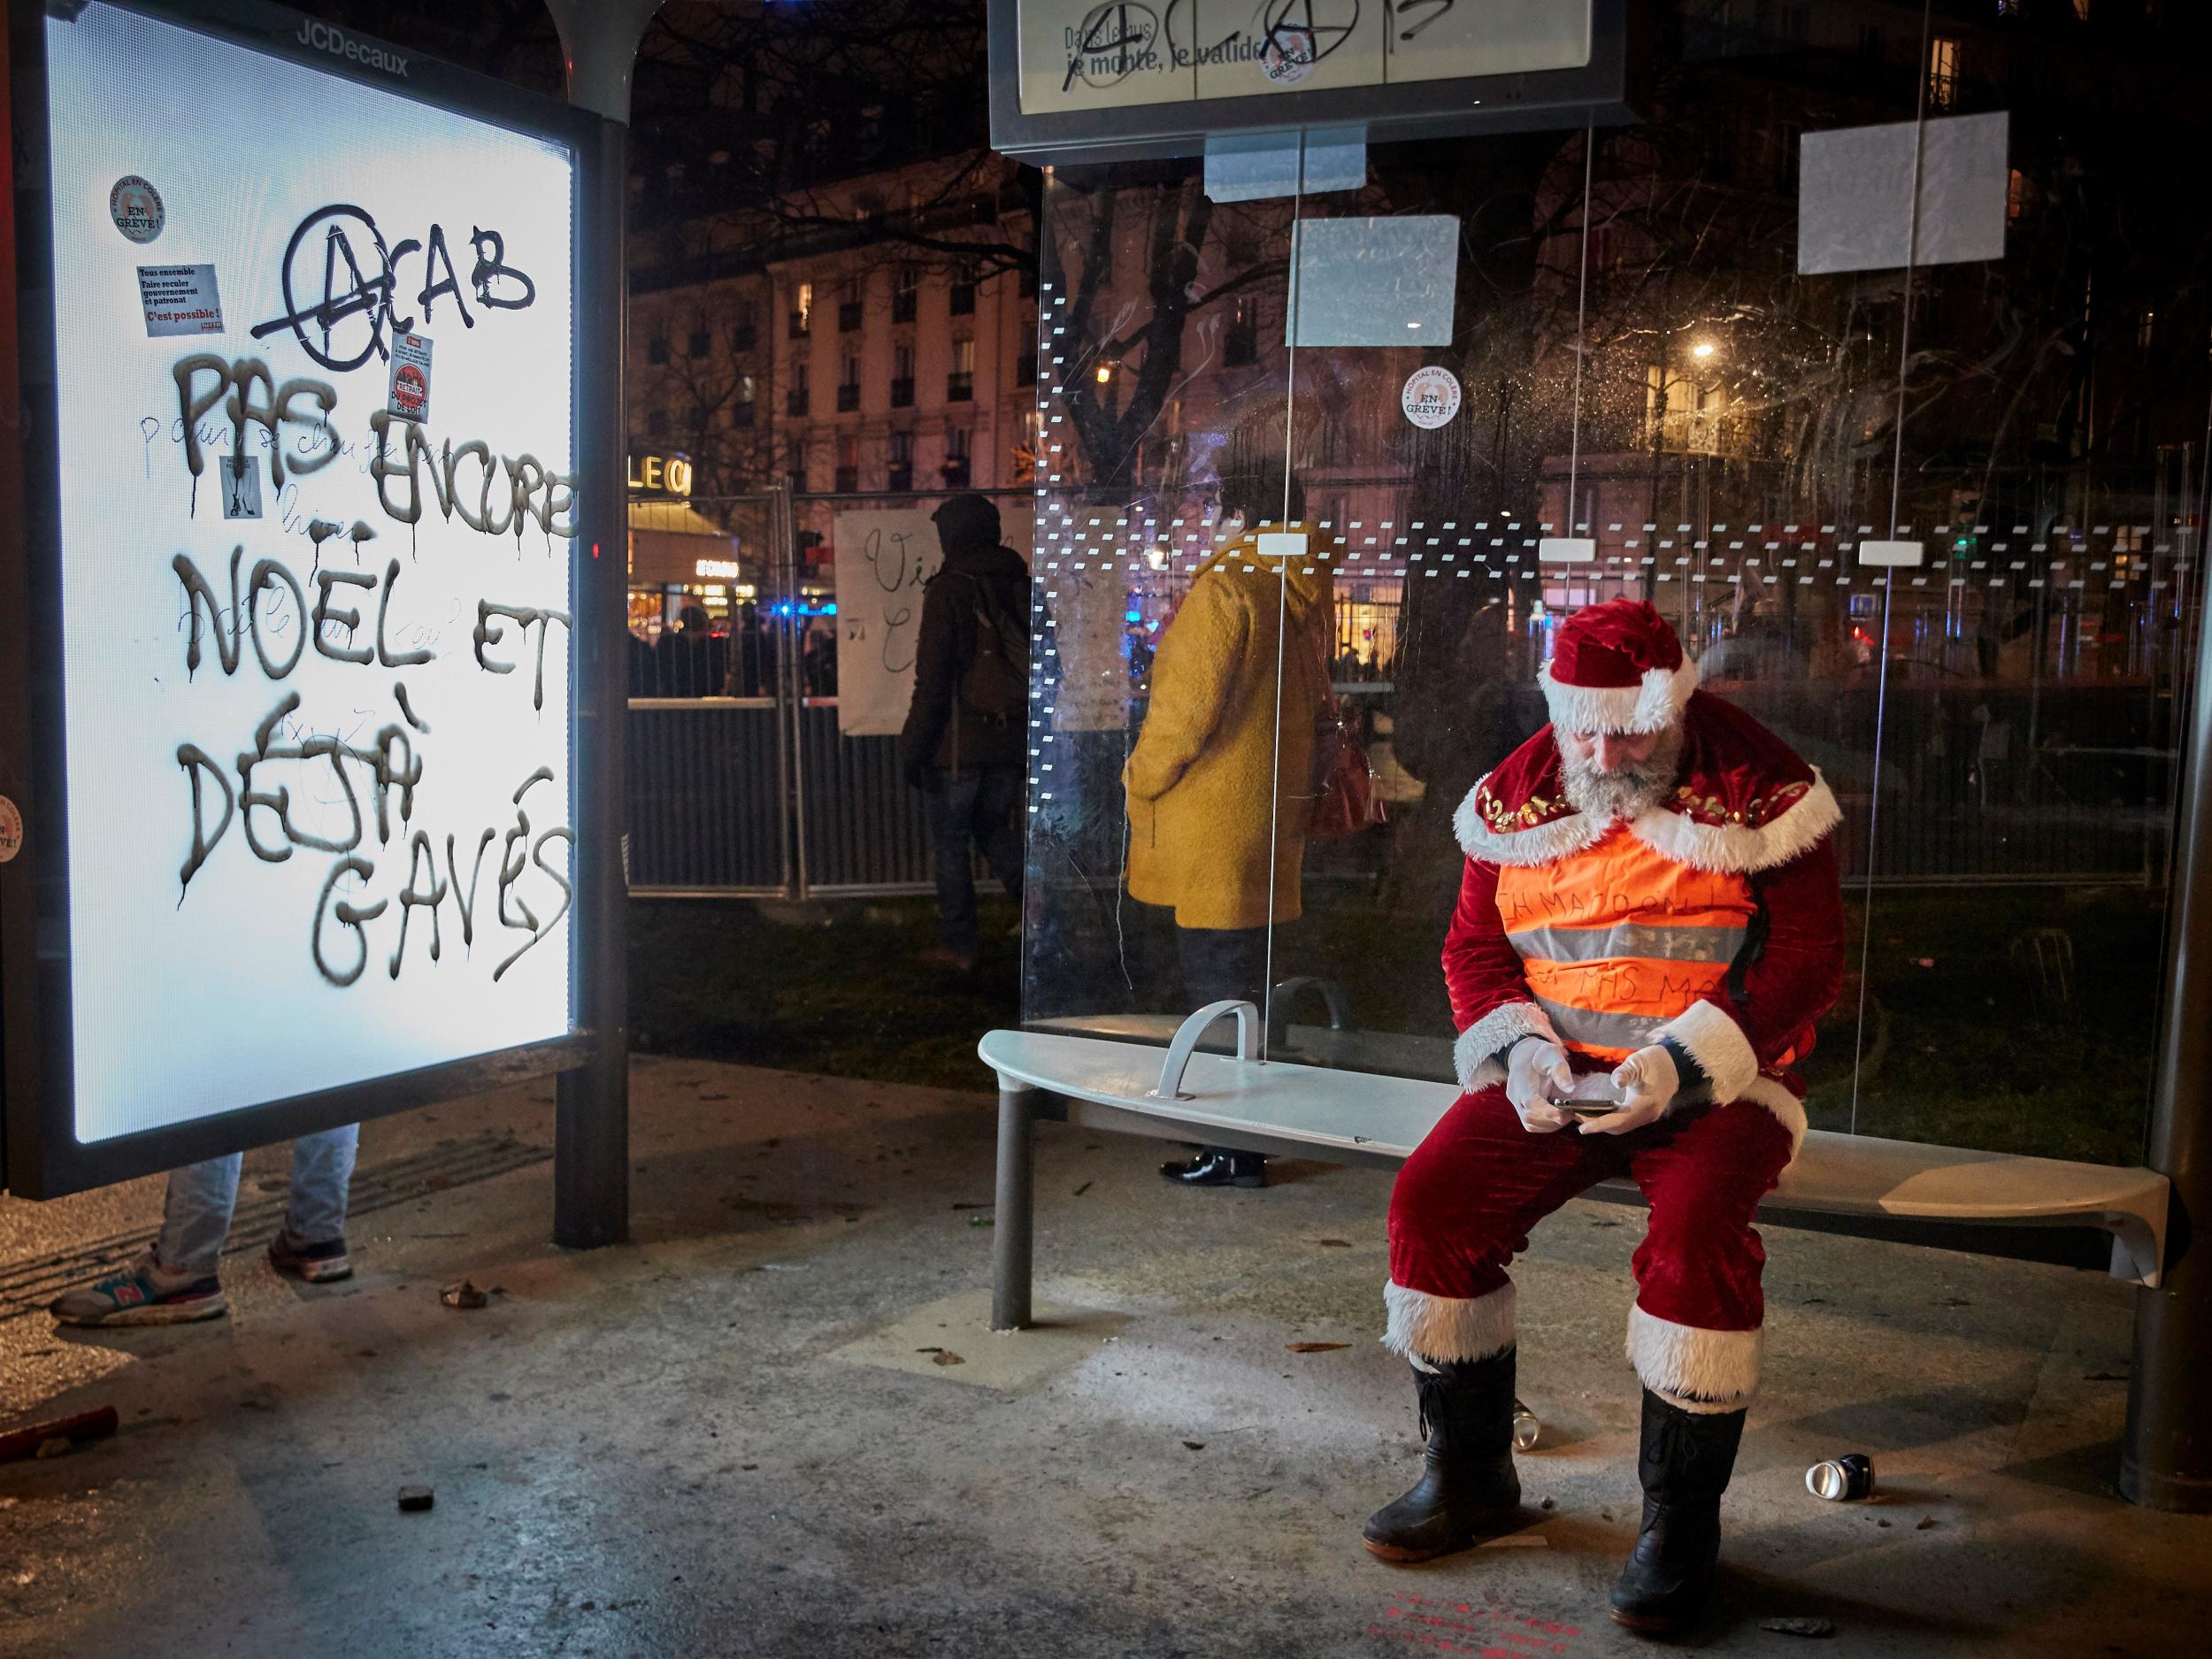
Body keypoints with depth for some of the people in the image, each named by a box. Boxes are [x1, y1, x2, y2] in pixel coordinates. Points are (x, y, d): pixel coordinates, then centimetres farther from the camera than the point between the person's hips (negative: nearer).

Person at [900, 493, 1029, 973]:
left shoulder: (949, 588, -12)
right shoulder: (1019, 585, 6)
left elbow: (932, 678, -16)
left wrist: (912, 748, -10)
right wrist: (1031, 736, 20)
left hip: (957, 744, -5)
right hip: (1012, 740, 6)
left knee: (951, 847, 7)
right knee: (996, 831, 21)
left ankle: (959, 948, 12)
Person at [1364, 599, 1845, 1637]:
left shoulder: (1758, 789, -7)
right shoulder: (1520, 790, 6)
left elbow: (1807, 961, -9)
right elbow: (1472, 943, 10)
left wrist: (1684, 1063, -21)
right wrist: (1519, 1046, -10)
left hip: (1713, 1083, -3)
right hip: (1555, 1075, 4)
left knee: (1696, 1230, -32)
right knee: (1431, 1199, -18)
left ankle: (1681, 1516, -11)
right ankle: (1468, 1473, 3)